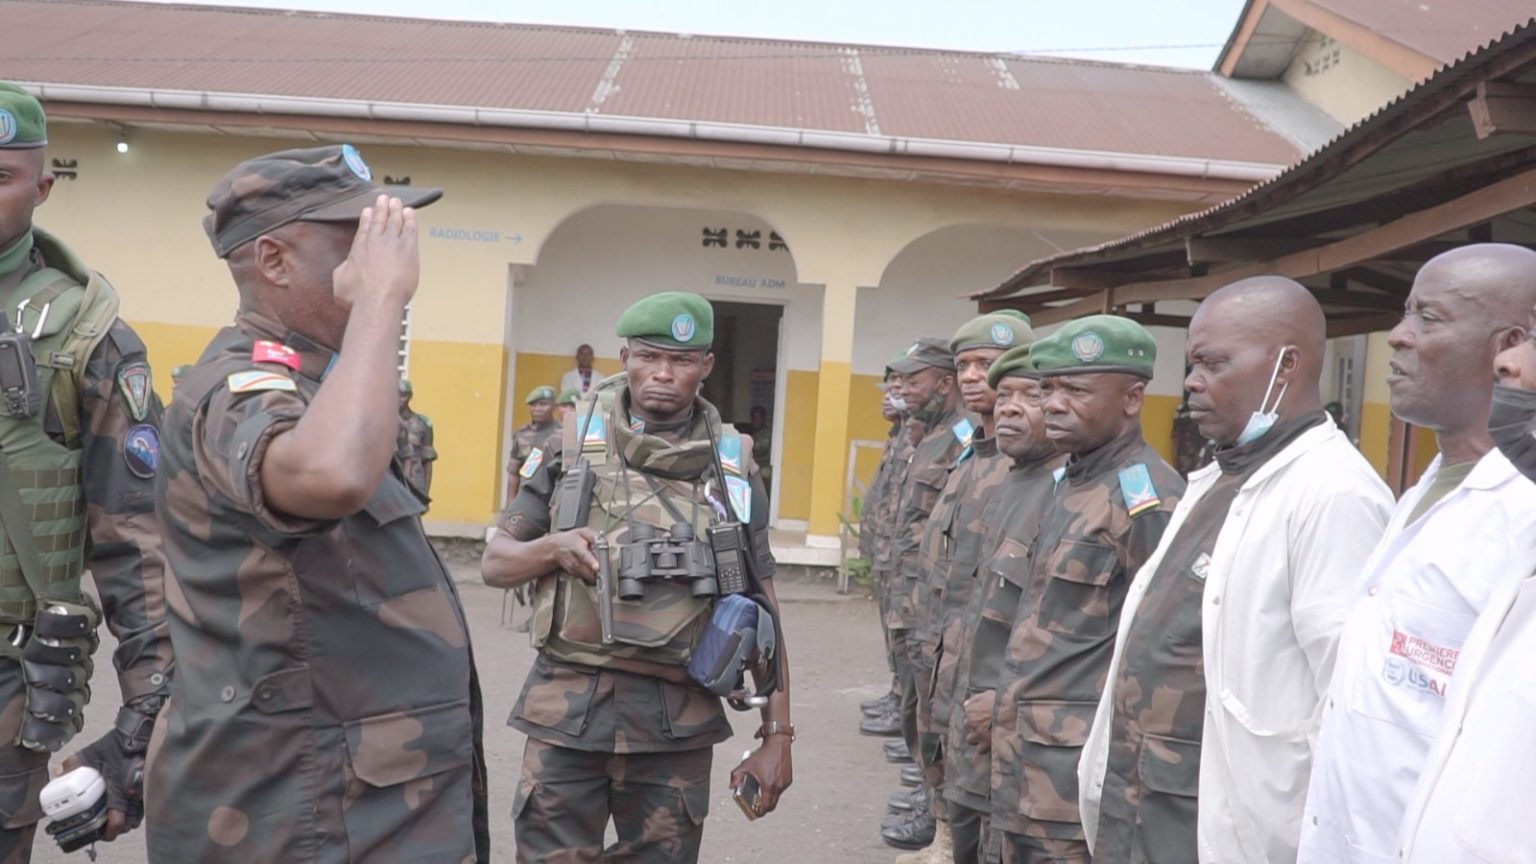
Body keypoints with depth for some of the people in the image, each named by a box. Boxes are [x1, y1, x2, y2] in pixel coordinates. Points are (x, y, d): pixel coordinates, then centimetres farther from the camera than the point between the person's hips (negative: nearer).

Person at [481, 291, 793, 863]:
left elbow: (762, 607, 6)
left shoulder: (733, 467, 4)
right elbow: (494, 564, 6)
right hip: (569, 709, -1)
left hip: (679, 723, 1)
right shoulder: (575, 443, 2)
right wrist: (554, 547, -15)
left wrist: (776, 734, 1)